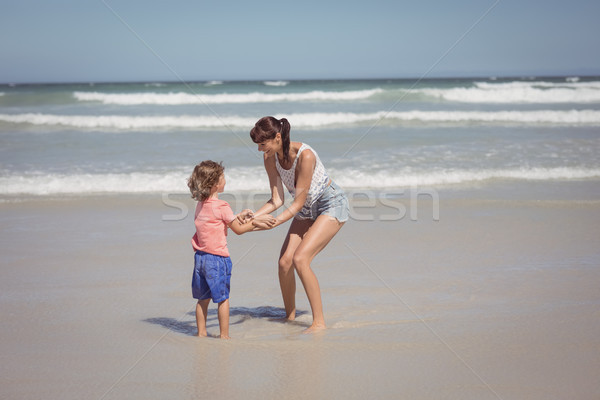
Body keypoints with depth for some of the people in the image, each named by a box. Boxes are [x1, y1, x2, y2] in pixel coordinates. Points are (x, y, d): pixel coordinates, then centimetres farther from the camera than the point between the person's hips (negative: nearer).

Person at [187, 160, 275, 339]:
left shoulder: (200, 205, 9)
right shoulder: (221, 206, -14)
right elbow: (238, 230, -7)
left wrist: (238, 216, 18)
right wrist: (255, 221, 4)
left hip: (200, 256, 7)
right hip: (217, 258, -7)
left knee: (203, 298, 14)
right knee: (222, 298, 3)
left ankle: (201, 332, 20)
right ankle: (224, 335, 8)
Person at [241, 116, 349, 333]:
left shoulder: (305, 155, -32)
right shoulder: (270, 158, -10)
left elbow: (298, 202, -27)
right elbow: (277, 200, -7)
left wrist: (275, 222, -36)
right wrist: (253, 215, -22)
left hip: (331, 204, -7)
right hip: (307, 209, 7)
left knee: (300, 259, -21)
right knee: (284, 262, -6)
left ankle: (319, 322, -12)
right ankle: (290, 317, 14)